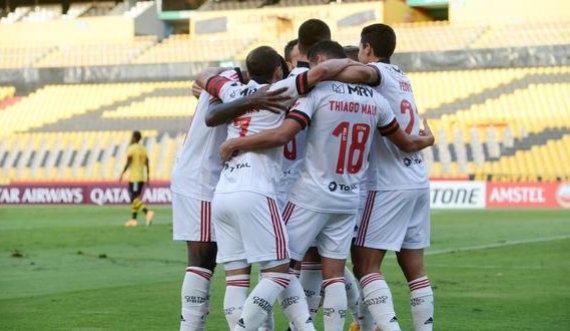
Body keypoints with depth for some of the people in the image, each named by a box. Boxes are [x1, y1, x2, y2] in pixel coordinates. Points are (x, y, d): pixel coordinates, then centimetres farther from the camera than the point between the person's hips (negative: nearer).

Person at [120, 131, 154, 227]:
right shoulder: (143, 149, 12)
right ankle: (133, 219, 13)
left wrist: (122, 174, -8)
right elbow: (147, 164, 10)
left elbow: (128, 163, -15)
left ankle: (147, 212, -28)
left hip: (134, 177, -7)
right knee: (134, 198, 14)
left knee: (135, 198, -9)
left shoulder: (131, 149, -8)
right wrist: (148, 177, 13)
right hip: (141, 177, 7)